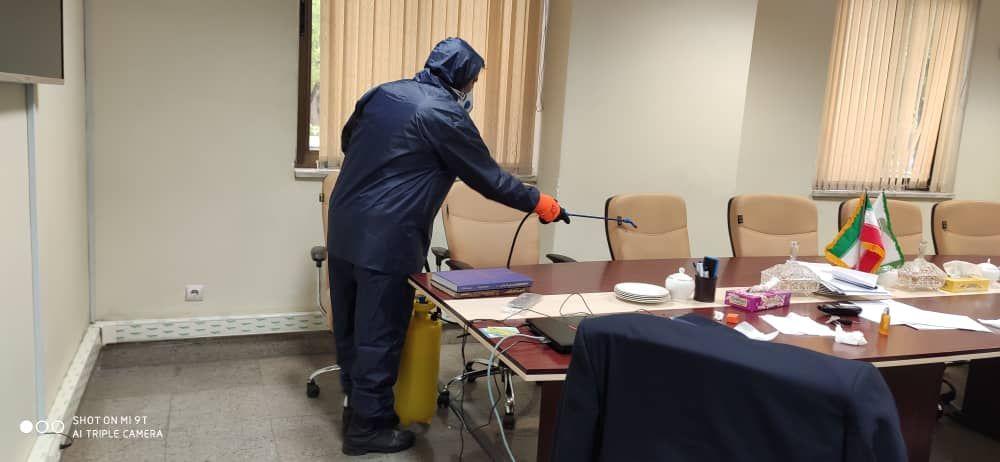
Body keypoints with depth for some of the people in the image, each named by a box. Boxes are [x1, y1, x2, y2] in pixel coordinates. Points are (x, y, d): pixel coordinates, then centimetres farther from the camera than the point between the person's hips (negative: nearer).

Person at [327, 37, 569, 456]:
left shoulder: (382, 92, 10)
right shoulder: (445, 115, -11)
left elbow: (348, 143, 24)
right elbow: (488, 178, -6)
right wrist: (538, 202, 7)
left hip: (345, 228, 8)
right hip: (386, 241, -8)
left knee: (351, 326, 18)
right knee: (379, 334, 4)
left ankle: (356, 404, 34)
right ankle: (368, 426, 16)